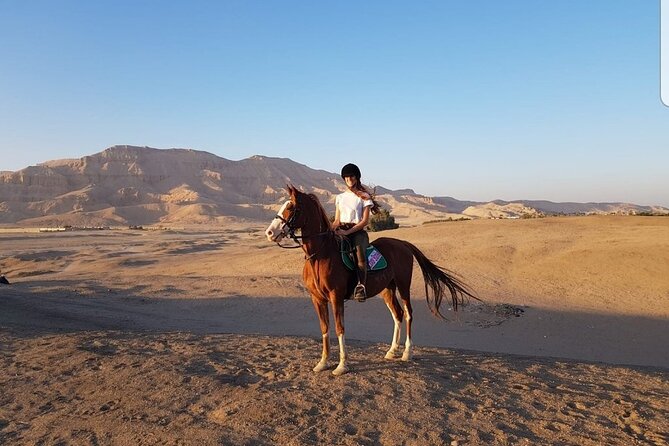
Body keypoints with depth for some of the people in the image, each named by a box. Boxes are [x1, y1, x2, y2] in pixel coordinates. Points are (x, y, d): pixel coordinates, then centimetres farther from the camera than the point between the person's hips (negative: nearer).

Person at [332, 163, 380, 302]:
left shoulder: (364, 197, 6)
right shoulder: (340, 197, 20)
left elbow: (365, 221, -4)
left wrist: (348, 231, -16)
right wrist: (331, 230, -6)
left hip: (358, 231, -4)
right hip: (341, 231, 5)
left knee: (360, 252, -36)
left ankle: (361, 286, -42)